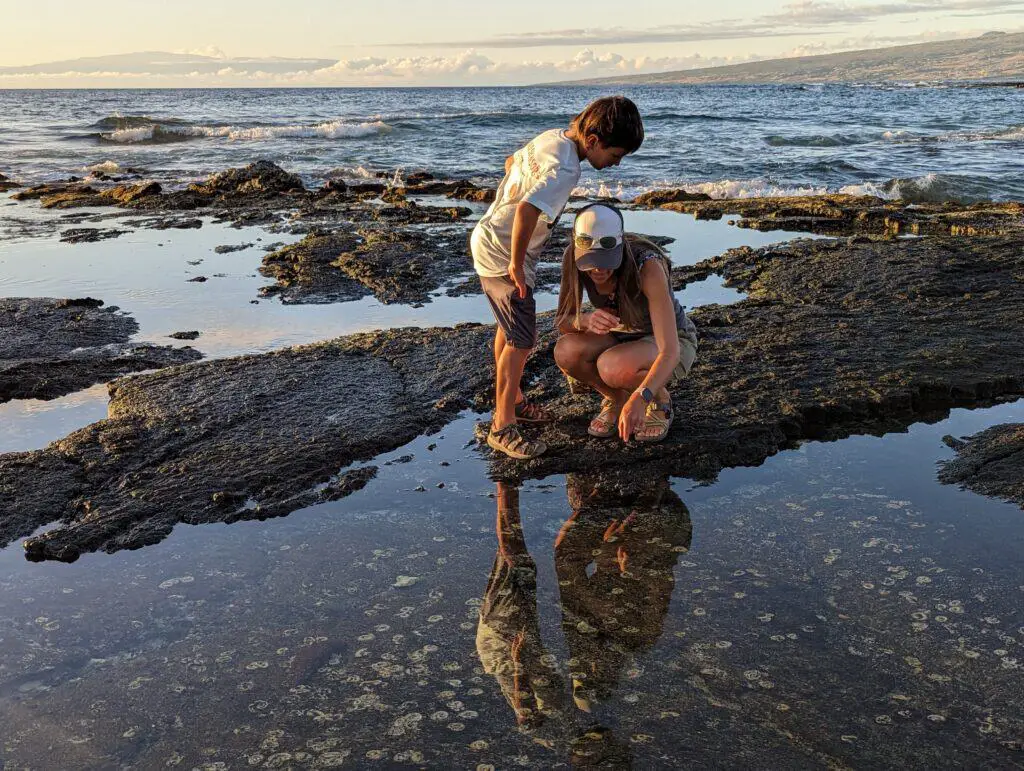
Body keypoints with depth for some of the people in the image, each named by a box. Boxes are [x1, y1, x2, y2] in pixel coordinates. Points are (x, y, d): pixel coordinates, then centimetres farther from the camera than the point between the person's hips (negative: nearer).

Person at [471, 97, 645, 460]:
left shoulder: (552, 138, 3)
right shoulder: (565, 169, -27)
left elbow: (511, 161, 20)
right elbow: (526, 210, -40)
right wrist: (517, 266, -29)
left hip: (489, 238, 10)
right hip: (503, 254, -10)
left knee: (509, 328, 22)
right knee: (521, 341, -7)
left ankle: (510, 400, 39)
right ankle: (503, 426, 1)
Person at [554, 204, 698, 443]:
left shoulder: (648, 267, -35)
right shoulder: (574, 259, -21)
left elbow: (670, 352, -40)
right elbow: (563, 322, -14)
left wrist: (639, 399, -56)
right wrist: (586, 320, -39)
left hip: (674, 345, -4)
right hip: (623, 340, 5)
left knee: (611, 367, -36)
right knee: (566, 351, -27)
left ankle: (660, 399, -4)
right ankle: (617, 398, 2)